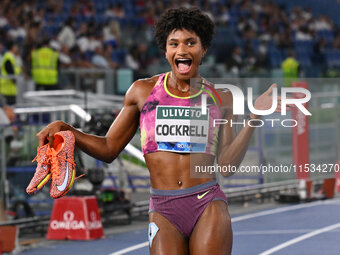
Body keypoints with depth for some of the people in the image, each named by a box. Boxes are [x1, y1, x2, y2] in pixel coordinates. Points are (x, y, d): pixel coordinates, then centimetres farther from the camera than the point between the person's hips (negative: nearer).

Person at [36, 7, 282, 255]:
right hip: (163, 210, 0)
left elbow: (225, 165, 4)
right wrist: (65, 129, 0)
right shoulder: (143, 91, 10)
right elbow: (108, 149, 13)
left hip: (208, 206, 0)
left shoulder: (221, 98, 11)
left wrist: (254, 117, -1)